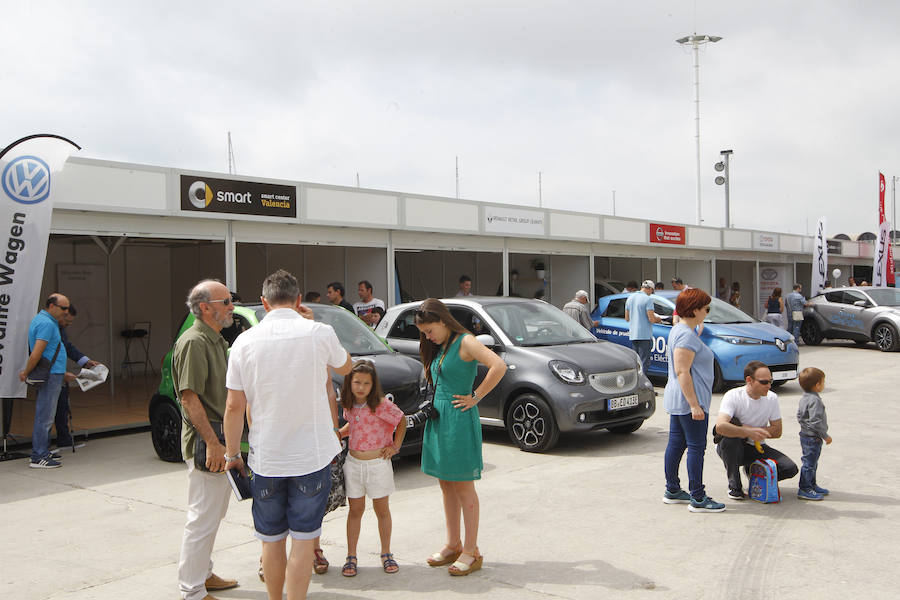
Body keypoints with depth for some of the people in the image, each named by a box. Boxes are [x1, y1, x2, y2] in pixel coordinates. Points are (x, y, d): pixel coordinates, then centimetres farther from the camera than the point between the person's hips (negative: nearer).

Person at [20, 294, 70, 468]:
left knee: (44, 416, 15)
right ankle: (39, 457, -5)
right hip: (50, 376, -11)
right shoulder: (47, 323, -16)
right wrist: (26, 373, -10)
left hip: (52, 374, 11)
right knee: (44, 417, -7)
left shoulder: (41, 319, 18)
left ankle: (42, 451, 23)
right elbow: (36, 354, -22)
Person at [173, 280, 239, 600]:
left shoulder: (217, 341, 16)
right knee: (203, 517, -3)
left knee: (213, 513, 19)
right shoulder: (194, 342, -16)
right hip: (205, 441, -10)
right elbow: (189, 396, -22)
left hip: (221, 439, 10)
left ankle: (204, 574, 33)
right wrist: (213, 443, -25)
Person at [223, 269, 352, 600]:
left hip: (266, 458, 2)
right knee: (303, 539, 7)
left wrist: (232, 454, 8)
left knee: (271, 540, 16)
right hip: (312, 455, -1)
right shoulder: (319, 333, -9)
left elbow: (234, 407, -4)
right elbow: (345, 367, 12)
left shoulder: (245, 341, -6)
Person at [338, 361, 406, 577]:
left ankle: (386, 554, 24)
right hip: (353, 462, 3)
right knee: (355, 510, 9)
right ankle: (351, 557, 18)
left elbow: (401, 421, -1)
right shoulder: (348, 405, 0)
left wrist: (395, 446, -4)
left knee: (382, 510, 9)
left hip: (378, 463, -3)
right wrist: (338, 433, 4)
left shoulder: (382, 405, -14)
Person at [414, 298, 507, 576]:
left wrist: (475, 397, -20)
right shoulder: (439, 347, 12)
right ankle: (453, 545, 26)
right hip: (438, 418, 9)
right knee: (446, 485, 14)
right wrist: (433, 408, 12)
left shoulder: (465, 342, -13)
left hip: (459, 420, -8)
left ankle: (471, 552, 9)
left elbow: (499, 366, -27)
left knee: (463, 487, -1)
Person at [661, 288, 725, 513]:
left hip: (676, 401, 10)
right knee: (696, 447, -5)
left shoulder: (680, 330, 15)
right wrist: (694, 404, -24)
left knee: (676, 444, 14)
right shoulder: (686, 335, -19)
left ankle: (672, 491, 23)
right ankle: (698, 499, 0)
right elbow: (682, 372, -24)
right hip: (688, 401, -10)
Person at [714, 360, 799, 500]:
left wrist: (754, 430, -19)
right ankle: (734, 485, -19)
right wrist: (748, 432, -47)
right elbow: (720, 426, -35)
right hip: (731, 447, -4)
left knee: (790, 468, -18)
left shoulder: (771, 398, -5)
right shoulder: (733, 396, -20)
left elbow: (777, 431, -3)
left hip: (757, 448, 4)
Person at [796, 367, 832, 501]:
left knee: (811, 463, 20)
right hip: (813, 438, -10)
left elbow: (799, 416, 16)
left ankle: (812, 485, 31)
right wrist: (825, 435, -17)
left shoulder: (804, 399, 9)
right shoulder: (815, 400, -22)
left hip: (806, 434, 10)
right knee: (809, 463, -3)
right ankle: (805, 490, 3)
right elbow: (815, 421, -25)